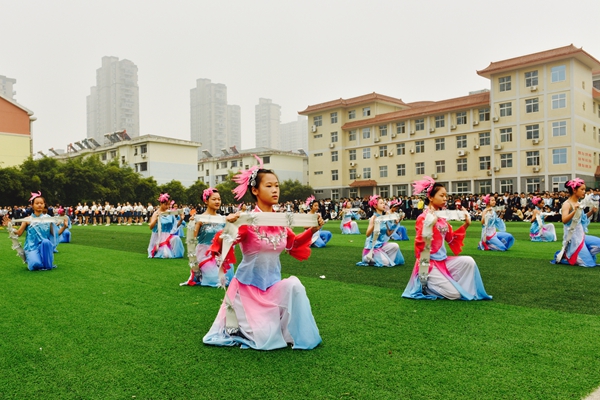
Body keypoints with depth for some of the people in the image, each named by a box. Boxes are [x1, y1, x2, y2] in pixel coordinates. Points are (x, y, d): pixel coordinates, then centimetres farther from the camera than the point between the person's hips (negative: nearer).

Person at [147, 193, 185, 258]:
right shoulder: (156, 213, -7)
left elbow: (176, 225, 10)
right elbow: (151, 227, -15)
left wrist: (181, 219, -8)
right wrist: (156, 218, -29)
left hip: (169, 236, 3)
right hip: (159, 237, -3)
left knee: (177, 239, -32)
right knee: (165, 254, -19)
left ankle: (174, 253, -9)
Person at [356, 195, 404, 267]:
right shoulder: (373, 218, -14)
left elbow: (388, 234, 9)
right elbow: (368, 234, -23)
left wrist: (395, 224, 2)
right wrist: (373, 224, -37)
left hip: (382, 243, 6)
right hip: (374, 245, -6)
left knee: (395, 246, -19)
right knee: (386, 262, -17)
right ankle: (368, 259, 8)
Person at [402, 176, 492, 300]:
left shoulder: (442, 218, 8)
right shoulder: (423, 218, -15)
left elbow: (451, 240, 17)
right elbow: (420, 245, -22)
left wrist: (465, 225, 11)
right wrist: (429, 225, -31)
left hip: (442, 260, 7)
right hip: (429, 263, -7)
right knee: (453, 294, -11)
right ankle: (424, 286, 8)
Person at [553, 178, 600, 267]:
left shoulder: (578, 203, 9)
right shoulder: (567, 204, -15)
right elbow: (564, 220, -28)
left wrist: (591, 212, 7)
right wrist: (574, 210, -39)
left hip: (581, 235, 8)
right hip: (573, 237, -8)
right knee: (589, 263, -8)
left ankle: (582, 255, 13)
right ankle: (563, 257, 7)